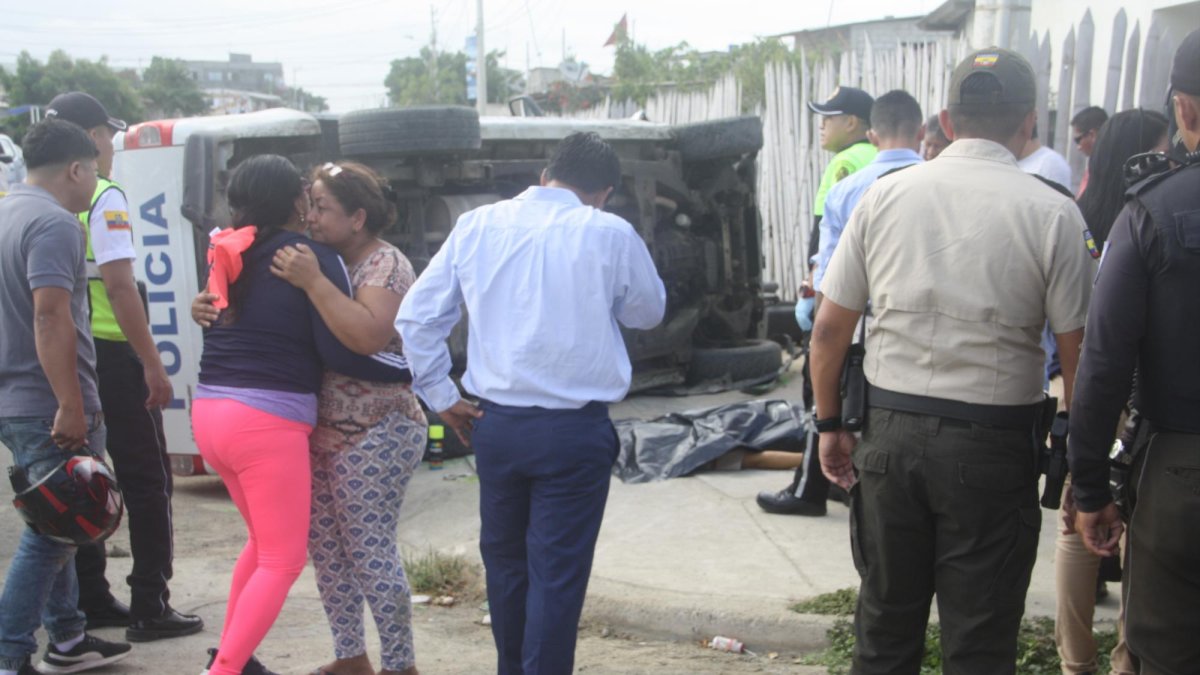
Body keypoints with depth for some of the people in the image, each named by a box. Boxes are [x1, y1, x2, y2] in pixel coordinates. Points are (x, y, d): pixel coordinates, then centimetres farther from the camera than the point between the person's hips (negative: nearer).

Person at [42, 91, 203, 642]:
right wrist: (153, 365, -16)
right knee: (146, 482, 2)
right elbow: (119, 287, -19)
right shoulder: (102, 198, -12)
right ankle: (149, 609, 2)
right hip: (110, 355, -7)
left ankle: (89, 602, 20)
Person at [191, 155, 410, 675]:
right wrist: (412, 370, -5)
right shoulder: (314, 258, -9)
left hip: (210, 413, 8)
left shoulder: (227, 253, 9)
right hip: (267, 422, -8)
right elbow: (339, 353, -13)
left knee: (265, 541, 25)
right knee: (282, 562, 2)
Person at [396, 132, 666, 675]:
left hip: (495, 424, 4)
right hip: (575, 428, -4)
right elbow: (648, 312, 10)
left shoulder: (476, 226, 2)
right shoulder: (610, 235, -7)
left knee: (504, 558, 20)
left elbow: (416, 315, 4)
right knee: (558, 570, 3)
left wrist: (441, 396, 10)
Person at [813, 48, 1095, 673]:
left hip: (891, 432, 3)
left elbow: (828, 328, 5)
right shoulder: (1051, 212, -6)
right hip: (992, 446, -3)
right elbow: (1077, 354, -6)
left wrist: (830, 423, 16)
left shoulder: (885, 194, 2)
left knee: (885, 624, 16)